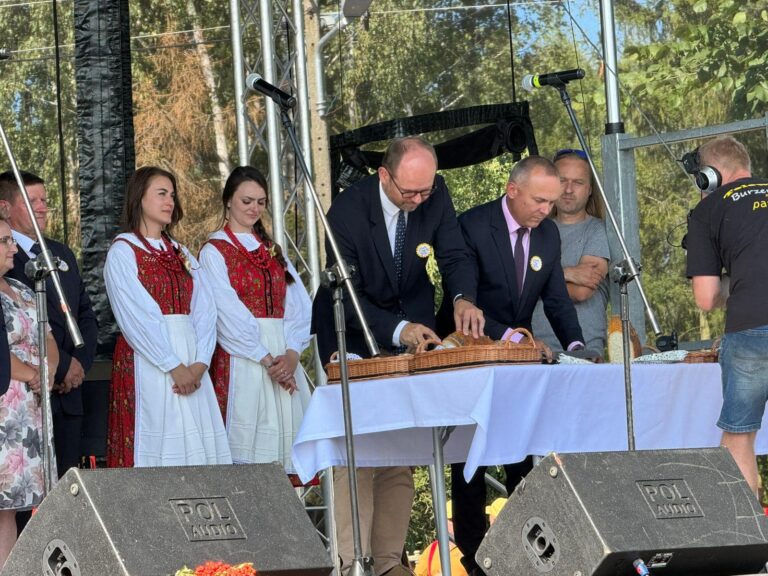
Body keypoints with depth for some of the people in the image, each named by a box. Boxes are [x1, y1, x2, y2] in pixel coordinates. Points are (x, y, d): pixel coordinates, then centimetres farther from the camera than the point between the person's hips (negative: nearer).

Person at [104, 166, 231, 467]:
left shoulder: (182, 255, 18)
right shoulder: (123, 251, 0)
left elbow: (204, 312, 7)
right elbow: (137, 317, -10)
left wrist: (199, 364, -9)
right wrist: (174, 367, -15)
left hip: (191, 366, 5)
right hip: (148, 361, -5)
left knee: (196, 450, 0)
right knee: (157, 451, -9)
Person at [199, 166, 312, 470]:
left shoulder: (273, 251, 18)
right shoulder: (214, 251, 2)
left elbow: (298, 303, 8)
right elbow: (228, 312, -9)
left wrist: (292, 353, -9)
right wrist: (266, 359, -15)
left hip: (283, 357, 5)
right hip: (241, 358, -5)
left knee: (285, 439, -1)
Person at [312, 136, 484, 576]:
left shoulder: (436, 195, -11)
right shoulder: (347, 212, -25)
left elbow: (454, 254, -9)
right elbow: (345, 296, -23)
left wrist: (463, 298, -31)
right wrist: (398, 329, -37)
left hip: (412, 330, 4)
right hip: (354, 339, -4)